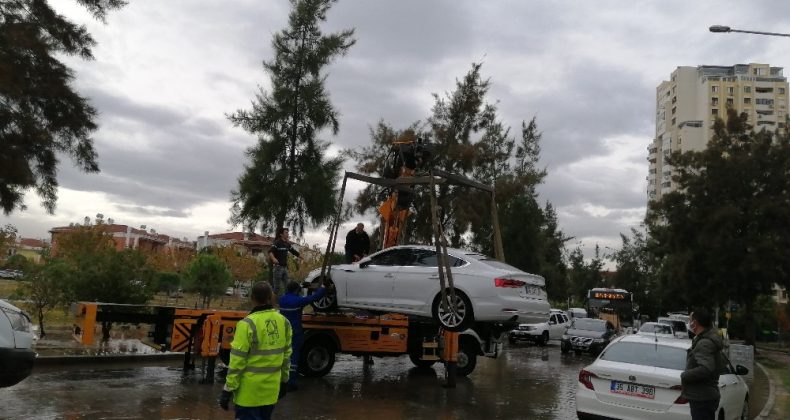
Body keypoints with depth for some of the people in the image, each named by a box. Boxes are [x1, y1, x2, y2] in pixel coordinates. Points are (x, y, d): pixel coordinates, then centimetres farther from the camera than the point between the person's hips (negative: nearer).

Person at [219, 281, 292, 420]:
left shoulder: (247, 324, -17)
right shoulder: (284, 322, 0)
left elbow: (237, 362, -15)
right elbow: (286, 356, 9)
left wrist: (228, 390, -7)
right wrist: (284, 381, 21)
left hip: (249, 392, -5)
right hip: (271, 390, 6)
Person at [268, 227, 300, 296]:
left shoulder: (287, 244, 10)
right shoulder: (277, 243, -13)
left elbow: (293, 251, 26)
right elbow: (270, 251, -28)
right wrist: (273, 258, -47)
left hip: (285, 267, 7)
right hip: (278, 267, -7)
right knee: (277, 286, -2)